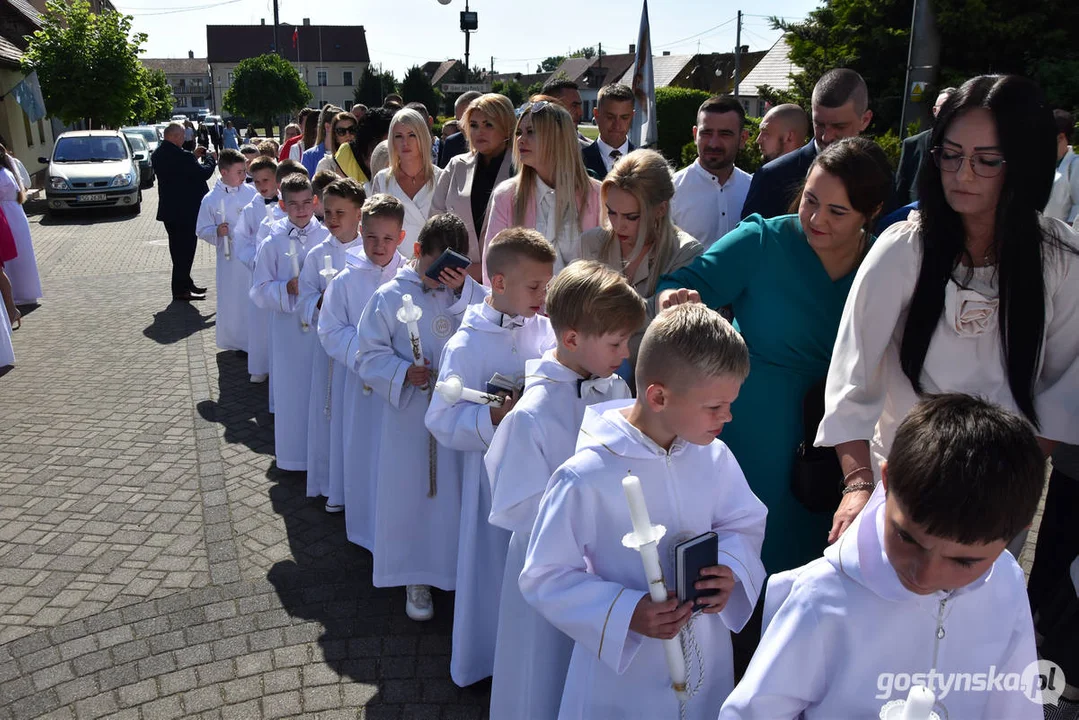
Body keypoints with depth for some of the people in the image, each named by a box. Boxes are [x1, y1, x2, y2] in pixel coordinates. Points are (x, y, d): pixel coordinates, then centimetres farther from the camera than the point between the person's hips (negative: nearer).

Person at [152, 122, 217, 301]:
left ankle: (185, 283, 29)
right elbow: (204, 173, -15)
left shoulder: (157, 155, 5)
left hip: (168, 210, 9)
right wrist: (210, 158, 2)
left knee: (178, 248, 18)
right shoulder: (181, 156, -22)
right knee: (185, 249, -1)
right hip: (185, 211, -9)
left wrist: (194, 157, 11)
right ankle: (181, 290, 2)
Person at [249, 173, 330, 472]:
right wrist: (288, 288, -15)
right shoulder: (273, 243, -2)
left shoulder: (328, 238, -2)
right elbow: (259, 291, 0)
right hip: (288, 327, 0)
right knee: (292, 390, 8)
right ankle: (294, 453, 25)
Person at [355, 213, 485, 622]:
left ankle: (457, 570, 31)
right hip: (409, 419, -2)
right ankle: (415, 577, 26)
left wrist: (463, 292, -19)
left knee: (456, 494, 11)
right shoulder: (390, 297, -5)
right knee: (410, 496, 7)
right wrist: (404, 373, -19)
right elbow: (370, 354, -4)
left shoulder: (470, 294, 3)